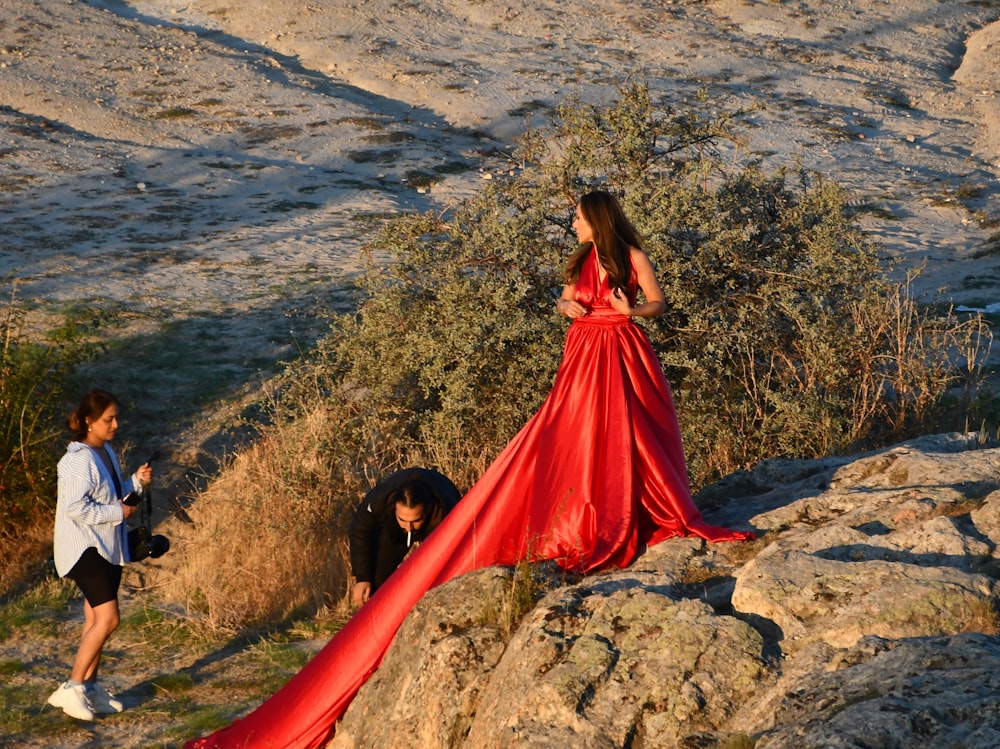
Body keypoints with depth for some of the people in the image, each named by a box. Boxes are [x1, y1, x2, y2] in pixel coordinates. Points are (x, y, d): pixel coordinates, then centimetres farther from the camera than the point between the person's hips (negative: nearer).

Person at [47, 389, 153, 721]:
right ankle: (71, 689, -9)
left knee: (97, 620, 13)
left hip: (108, 547, 9)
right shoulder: (79, 460, -19)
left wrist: (136, 481, 5)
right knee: (107, 619, -14)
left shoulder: (107, 452, 11)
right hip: (85, 549, -9)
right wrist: (117, 512, -19)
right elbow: (75, 508, -25)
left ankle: (90, 687, 20)